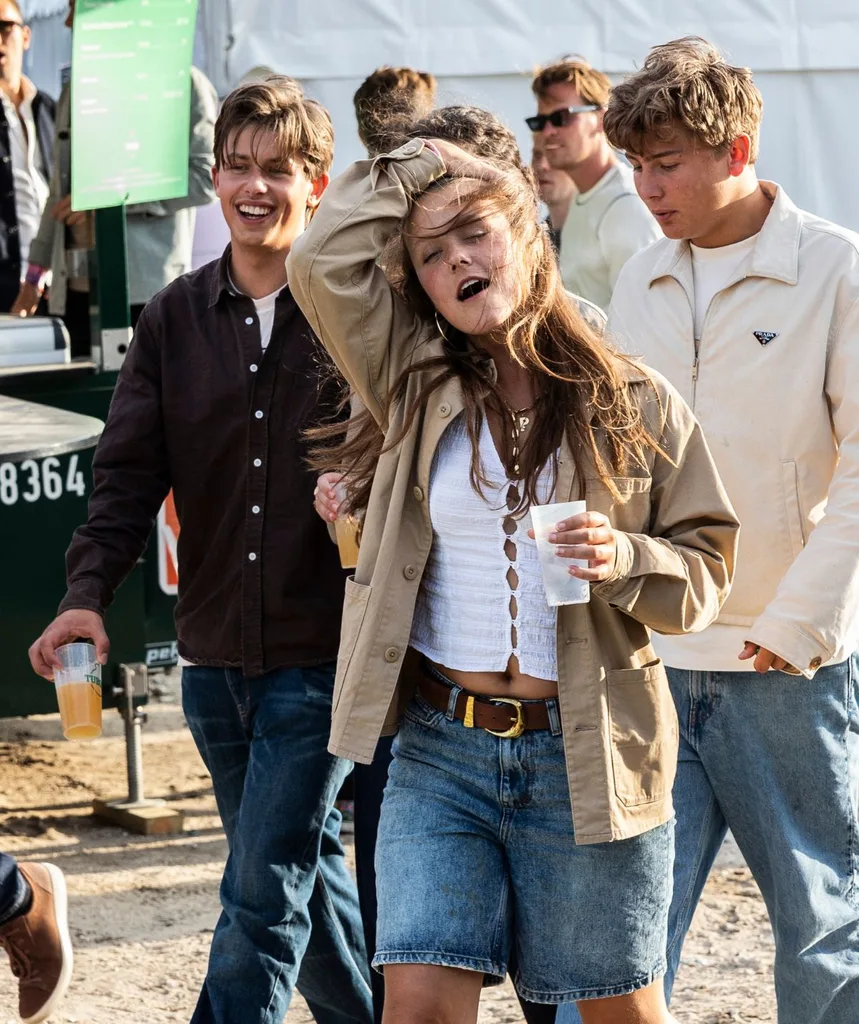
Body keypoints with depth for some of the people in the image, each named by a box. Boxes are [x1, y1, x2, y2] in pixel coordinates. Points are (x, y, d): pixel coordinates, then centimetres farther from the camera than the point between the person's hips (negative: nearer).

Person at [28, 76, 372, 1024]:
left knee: (263, 891, -7)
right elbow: (128, 469, 0)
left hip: (324, 653, -5)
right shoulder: (173, 321, 7)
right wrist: (88, 591, -14)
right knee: (304, 874, 17)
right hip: (214, 656, 5)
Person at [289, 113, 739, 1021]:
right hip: (440, 750, 1)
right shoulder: (416, 385, 6)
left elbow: (706, 569, 3)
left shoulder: (634, 403, 1)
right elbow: (322, 262, -5)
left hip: (586, 757, -1)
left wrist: (625, 560, -17)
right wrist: (411, 166, 6)